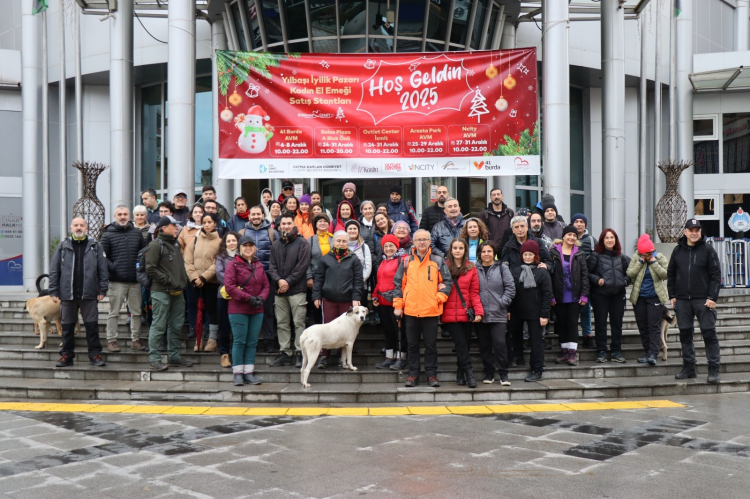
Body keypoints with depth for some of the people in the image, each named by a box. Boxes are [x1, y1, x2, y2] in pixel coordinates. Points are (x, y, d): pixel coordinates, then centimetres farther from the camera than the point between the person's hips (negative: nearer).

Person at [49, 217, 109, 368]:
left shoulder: (95, 246, 3)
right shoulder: (62, 247, 6)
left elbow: (103, 269, 1)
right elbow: (54, 270, 4)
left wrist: (102, 290, -4)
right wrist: (54, 291, -1)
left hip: (89, 294, -1)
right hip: (67, 294, 1)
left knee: (92, 326, 2)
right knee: (67, 326, 10)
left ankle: (95, 355, 10)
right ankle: (66, 355, 20)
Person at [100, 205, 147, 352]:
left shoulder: (137, 233, 11)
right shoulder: (108, 235, 1)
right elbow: (102, 256, -2)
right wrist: (112, 268, -15)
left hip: (135, 280, 4)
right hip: (117, 281, -4)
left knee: (136, 312, 8)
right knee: (114, 312, 1)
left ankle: (135, 339, 18)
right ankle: (111, 340, 8)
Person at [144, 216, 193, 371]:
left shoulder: (175, 244, 19)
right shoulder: (155, 245, -8)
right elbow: (150, 269, -15)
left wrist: (183, 281, 11)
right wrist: (168, 280, -15)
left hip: (177, 293, 8)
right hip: (162, 292, -8)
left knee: (176, 326, 12)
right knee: (159, 326, -4)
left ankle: (174, 357, 21)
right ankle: (155, 359, 2)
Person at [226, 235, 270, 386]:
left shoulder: (259, 265, 12)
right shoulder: (233, 264, -4)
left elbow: (266, 285, 12)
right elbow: (229, 286, -12)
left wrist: (261, 298, -9)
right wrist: (248, 298, -17)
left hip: (257, 310, 5)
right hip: (238, 310, -5)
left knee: (252, 342, 6)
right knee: (239, 341, -2)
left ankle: (249, 373, 13)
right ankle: (238, 373, 7)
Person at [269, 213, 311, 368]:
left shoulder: (302, 243, -1)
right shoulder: (275, 244, 13)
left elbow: (303, 265, -8)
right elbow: (272, 266, 8)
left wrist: (288, 282, -12)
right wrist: (278, 280, -10)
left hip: (297, 290, -5)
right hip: (279, 291, 5)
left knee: (299, 323, -3)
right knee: (282, 324, 8)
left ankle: (300, 353, 2)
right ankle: (285, 353, 14)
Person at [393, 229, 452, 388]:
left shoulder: (438, 261, 6)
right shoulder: (406, 262, 8)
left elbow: (447, 282, 6)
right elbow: (398, 284, 7)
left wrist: (439, 297, -7)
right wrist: (398, 305, 1)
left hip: (431, 310, -1)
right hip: (410, 310, 1)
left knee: (431, 344, 5)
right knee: (412, 344, 8)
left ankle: (432, 374, 15)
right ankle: (413, 374, 17)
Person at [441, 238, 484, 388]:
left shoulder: (471, 268, 7)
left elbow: (474, 292, 5)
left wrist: (479, 311, -6)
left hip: (466, 314, 2)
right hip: (450, 314, -2)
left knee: (464, 344, 5)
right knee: (461, 343, -10)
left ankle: (460, 375, 18)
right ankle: (469, 373, -8)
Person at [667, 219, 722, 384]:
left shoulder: (708, 250, -1)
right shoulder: (678, 250, 9)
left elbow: (716, 275, -4)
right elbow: (670, 274, 13)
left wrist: (712, 297, -11)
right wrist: (672, 295, 7)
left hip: (703, 300, -4)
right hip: (682, 300, 4)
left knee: (709, 333, -4)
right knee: (685, 334, 8)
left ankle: (714, 370, 1)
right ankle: (688, 367, 17)